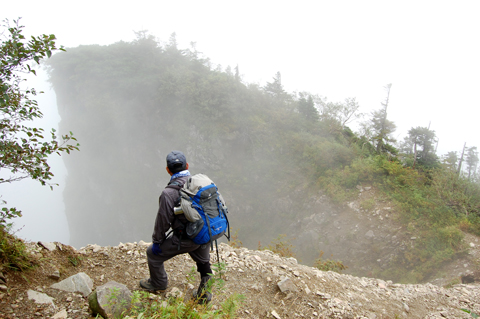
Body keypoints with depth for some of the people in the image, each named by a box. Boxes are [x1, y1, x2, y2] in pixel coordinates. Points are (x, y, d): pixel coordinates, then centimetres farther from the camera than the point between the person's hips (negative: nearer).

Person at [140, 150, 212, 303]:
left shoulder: (169, 193, -22)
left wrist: (156, 241, 2)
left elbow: (163, 219, -15)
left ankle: (158, 284, 40)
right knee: (203, 263, 31)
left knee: (153, 253, 18)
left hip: (186, 239, -6)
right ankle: (204, 294, 44)